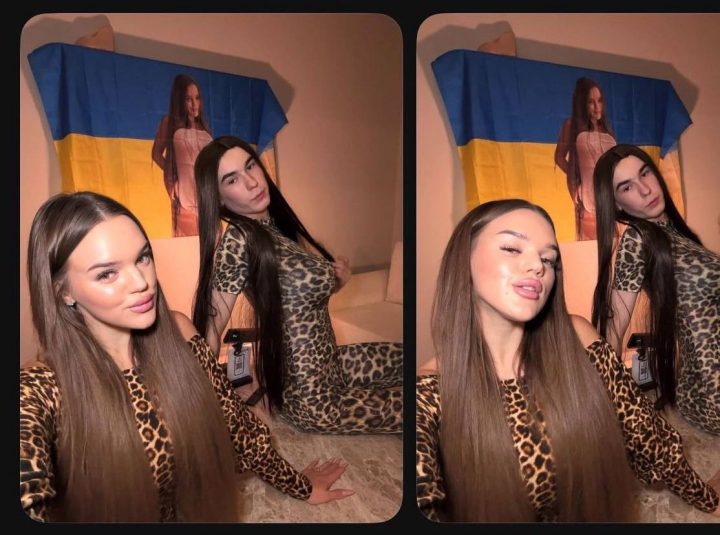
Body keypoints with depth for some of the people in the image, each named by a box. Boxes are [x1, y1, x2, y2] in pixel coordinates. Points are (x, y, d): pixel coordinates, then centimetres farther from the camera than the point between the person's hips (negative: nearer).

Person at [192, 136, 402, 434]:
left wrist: (335, 282, -5)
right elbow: (211, 328, -23)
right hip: (313, 400, -8)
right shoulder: (238, 239, -24)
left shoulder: (275, 223, 2)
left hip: (328, 365, 8)